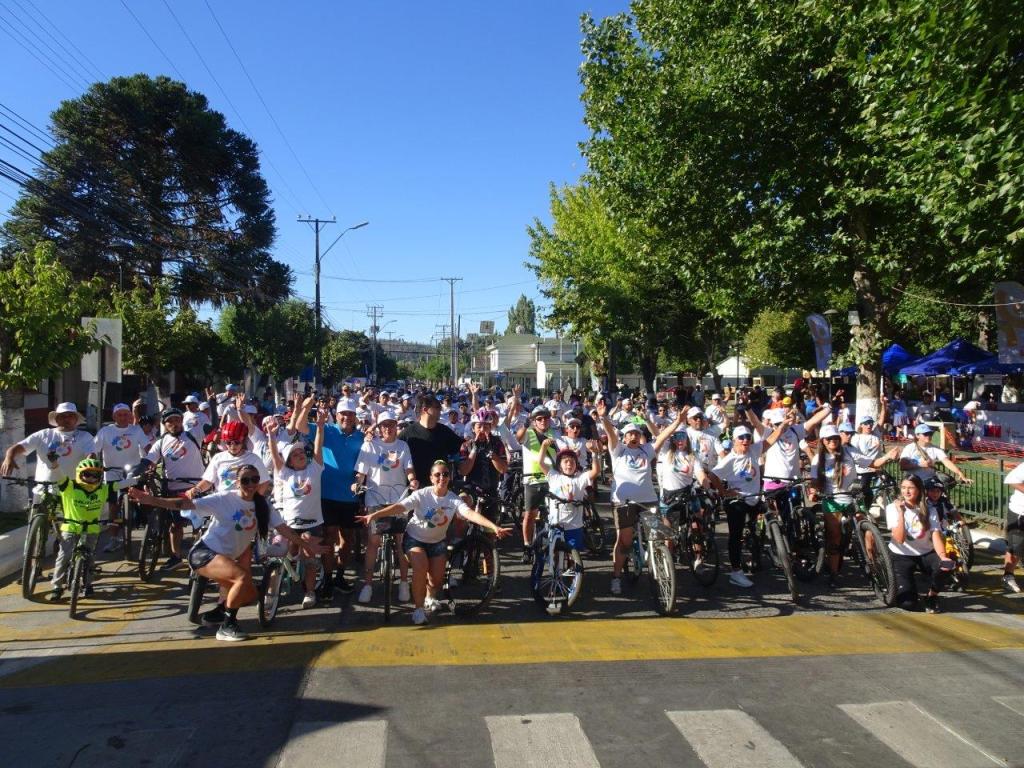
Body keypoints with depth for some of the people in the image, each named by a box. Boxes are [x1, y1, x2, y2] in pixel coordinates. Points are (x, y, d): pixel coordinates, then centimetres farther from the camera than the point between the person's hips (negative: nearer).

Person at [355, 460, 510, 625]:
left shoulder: (454, 500, -17)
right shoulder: (422, 495, -21)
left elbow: (471, 514, -32)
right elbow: (399, 507, -31)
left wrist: (494, 527, -48)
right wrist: (374, 515, -45)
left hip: (437, 542, 3)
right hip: (414, 538, -2)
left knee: (437, 578, -4)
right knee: (421, 567, -28)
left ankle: (429, 598, 34)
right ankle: (419, 608, -9)